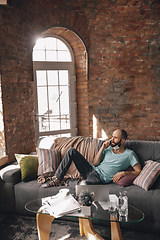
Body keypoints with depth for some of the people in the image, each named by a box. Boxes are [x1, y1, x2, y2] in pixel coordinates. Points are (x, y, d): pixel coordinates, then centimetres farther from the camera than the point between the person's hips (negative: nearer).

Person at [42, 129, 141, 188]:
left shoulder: (129, 154, 1)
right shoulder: (109, 148, 16)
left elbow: (138, 171, -5)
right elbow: (95, 163, 8)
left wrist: (124, 172, -19)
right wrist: (102, 148, -1)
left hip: (99, 178, -6)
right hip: (91, 169, 7)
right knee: (72, 150, -11)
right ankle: (57, 179, -11)